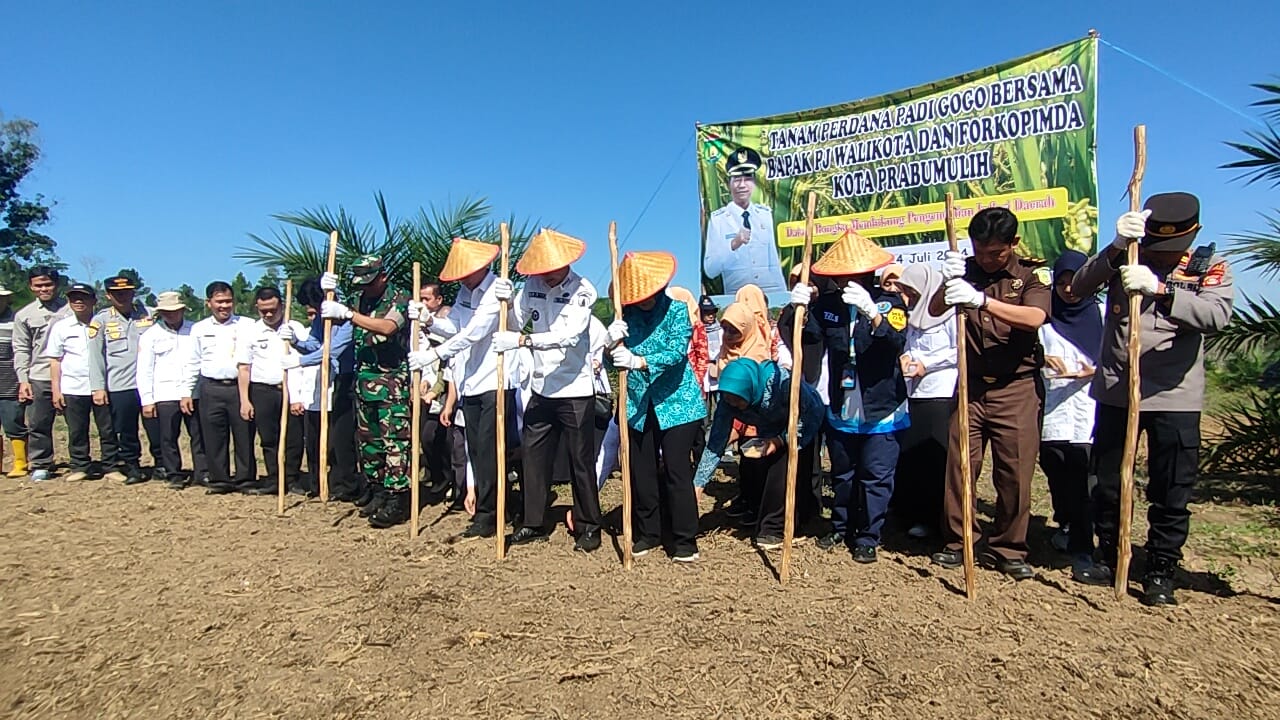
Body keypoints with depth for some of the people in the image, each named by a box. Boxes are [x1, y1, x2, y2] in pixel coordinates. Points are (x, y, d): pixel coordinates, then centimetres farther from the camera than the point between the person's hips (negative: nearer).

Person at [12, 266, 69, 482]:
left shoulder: (71, 309, 5)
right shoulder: (24, 315, 11)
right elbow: (21, 350, 12)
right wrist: (23, 380, 3)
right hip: (39, 378, 2)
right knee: (38, 424, 3)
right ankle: (40, 465, 14)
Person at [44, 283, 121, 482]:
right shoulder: (60, 327, 7)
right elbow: (55, 360, 9)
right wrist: (55, 390, 3)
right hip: (72, 388, 1)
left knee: (108, 429, 2)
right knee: (76, 431, 7)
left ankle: (111, 467, 10)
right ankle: (80, 467, 18)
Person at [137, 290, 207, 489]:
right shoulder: (150, 335, 6)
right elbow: (143, 370, 5)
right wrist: (147, 400, -1)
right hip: (165, 395, 0)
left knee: (199, 435, 1)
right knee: (168, 438, 4)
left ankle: (202, 472, 7)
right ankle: (174, 475, 15)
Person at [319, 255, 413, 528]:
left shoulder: (400, 299, -6)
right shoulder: (361, 300, 13)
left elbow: (387, 326, -23)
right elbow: (333, 318, 14)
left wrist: (347, 313, -25)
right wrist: (330, 295, -2)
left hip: (393, 380, -7)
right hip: (365, 379, 7)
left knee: (394, 439, -9)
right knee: (368, 439, 11)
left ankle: (397, 500, -8)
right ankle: (378, 490, 22)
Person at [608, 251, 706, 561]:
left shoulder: (676, 310, -6)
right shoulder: (627, 315, 3)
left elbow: (677, 352, -21)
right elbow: (614, 363, 1)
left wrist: (638, 361, -35)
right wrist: (613, 344, -22)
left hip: (676, 404, -4)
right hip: (639, 406, 4)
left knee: (678, 472, -3)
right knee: (641, 472, 9)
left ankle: (685, 541, 9)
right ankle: (647, 533, 26)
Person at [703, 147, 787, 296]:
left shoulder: (766, 214, 9)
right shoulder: (717, 219, -3)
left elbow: (774, 258, 15)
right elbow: (709, 270, -9)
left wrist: (783, 294, 11)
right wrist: (733, 244, -21)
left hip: (773, 294, 3)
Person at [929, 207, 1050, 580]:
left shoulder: (1032, 275, -2)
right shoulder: (967, 271, 6)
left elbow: (1034, 318, -22)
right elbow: (934, 310, -7)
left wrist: (980, 300, -36)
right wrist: (948, 282, -28)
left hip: (1017, 387, -2)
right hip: (971, 384, 2)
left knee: (1015, 473, 1)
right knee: (958, 465, 0)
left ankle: (1008, 550, 15)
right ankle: (958, 542, 14)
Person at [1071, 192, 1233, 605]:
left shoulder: (1209, 267, 0)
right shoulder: (1124, 259, 4)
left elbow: (1217, 314, -20)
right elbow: (1079, 287, -14)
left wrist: (1159, 289, -35)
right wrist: (1116, 247, -27)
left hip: (1175, 398, -1)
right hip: (1115, 392, 1)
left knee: (1172, 493, 4)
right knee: (1107, 484, 11)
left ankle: (1161, 572, 20)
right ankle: (1105, 558, 29)